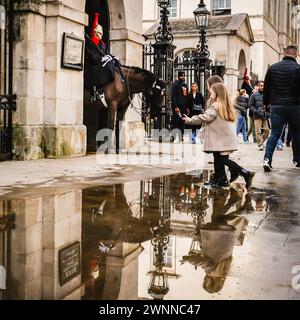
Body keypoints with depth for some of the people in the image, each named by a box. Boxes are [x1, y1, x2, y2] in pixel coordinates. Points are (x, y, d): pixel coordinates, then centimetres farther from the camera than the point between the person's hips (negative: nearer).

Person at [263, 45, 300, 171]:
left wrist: (266, 102, 21)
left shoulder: (273, 68, 6)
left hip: (276, 106, 3)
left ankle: (267, 159, -13)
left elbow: (267, 87, 11)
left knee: (274, 133, 3)